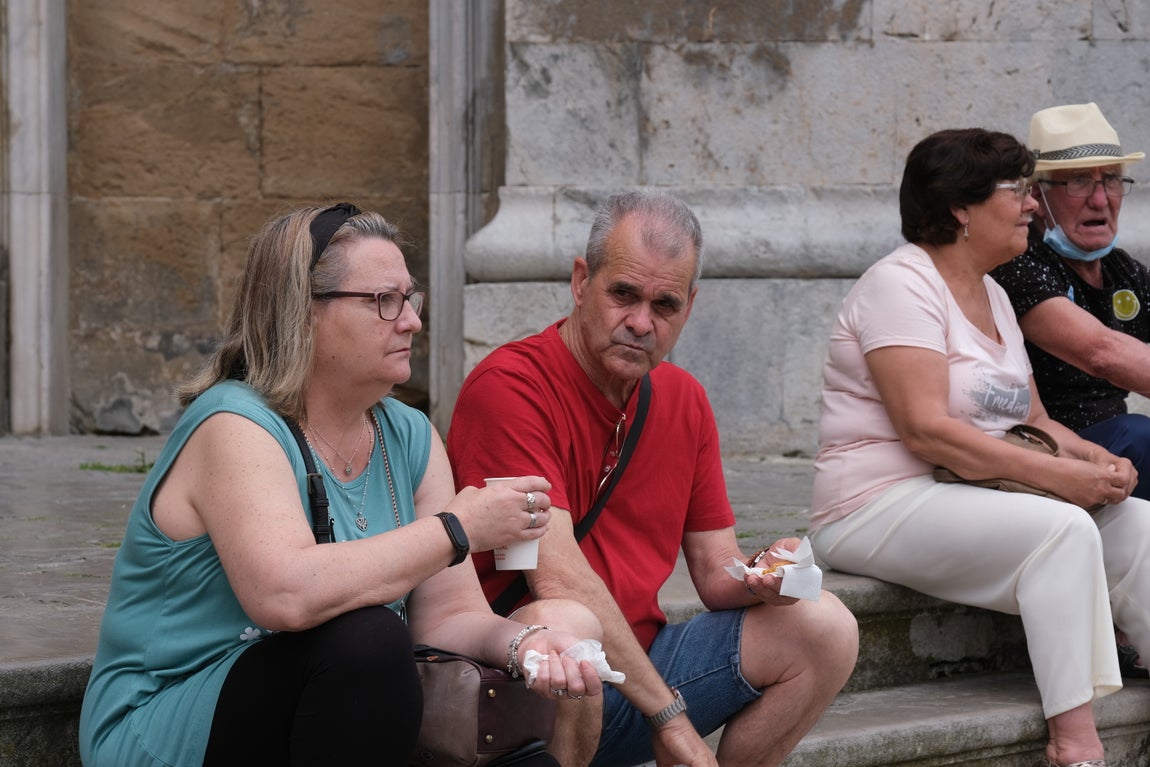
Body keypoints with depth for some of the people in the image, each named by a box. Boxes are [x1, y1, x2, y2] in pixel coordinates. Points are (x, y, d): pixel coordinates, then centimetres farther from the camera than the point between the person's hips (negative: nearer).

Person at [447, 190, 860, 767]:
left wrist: (759, 580, -13)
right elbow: (557, 575, -22)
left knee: (824, 628, -5)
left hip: (641, 664, 7)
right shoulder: (508, 386, -15)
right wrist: (670, 715, -22)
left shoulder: (684, 401, 10)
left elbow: (715, 573, 13)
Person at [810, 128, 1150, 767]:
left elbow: (1033, 419, 17)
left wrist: (1097, 460, -5)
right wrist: (1053, 474, -25)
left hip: (972, 499, 9)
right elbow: (927, 429, -23)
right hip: (882, 505, -9)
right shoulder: (901, 284, -12)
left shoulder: (993, 296, 18)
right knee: (1062, 531, -29)